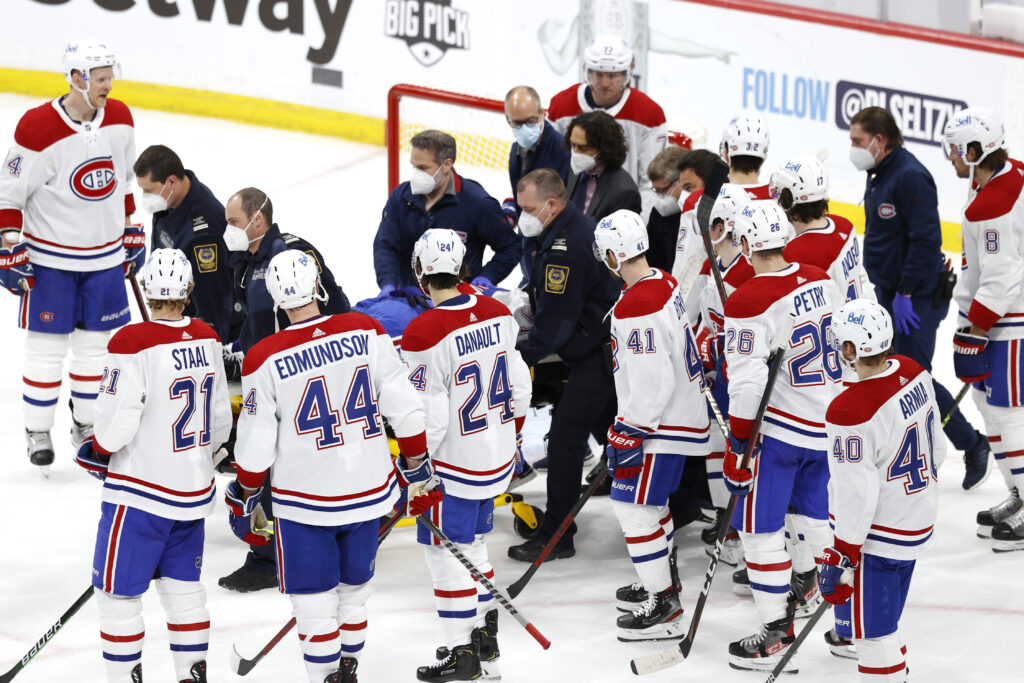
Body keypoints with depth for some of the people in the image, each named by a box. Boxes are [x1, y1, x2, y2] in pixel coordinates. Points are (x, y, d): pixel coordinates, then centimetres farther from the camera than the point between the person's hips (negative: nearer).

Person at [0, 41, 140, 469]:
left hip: (105, 256, 5)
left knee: (95, 342, 11)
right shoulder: (38, 128, -19)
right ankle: (37, 431, 16)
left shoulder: (120, 119, -2)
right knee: (47, 346, 1)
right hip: (49, 258, -5)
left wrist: (132, 232, 15)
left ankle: (85, 425, 26)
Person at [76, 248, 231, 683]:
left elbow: (117, 423, -18)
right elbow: (220, 421, 10)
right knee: (183, 584, 18)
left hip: (141, 492, -6)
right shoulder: (207, 340, 1)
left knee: (117, 590, 5)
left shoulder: (132, 343, -20)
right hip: (195, 488, 7)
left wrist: (98, 451, 3)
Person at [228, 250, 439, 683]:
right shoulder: (364, 331, -8)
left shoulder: (265, 359, -14)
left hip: (305, 501, -4)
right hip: (370, 491, 4)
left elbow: (256, 445, -8)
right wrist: (418, 471, 8)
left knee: (314, 601, 10)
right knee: (355, 586, 22)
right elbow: (404, 408, -5)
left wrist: (245, 501, 8)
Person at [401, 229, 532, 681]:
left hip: (456, 464, -7)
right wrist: (513, 438, 22)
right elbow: (519, 386, 8)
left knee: (445, 549, 4)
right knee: (471, 542, 21)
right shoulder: (498, 313, -1)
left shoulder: (424, 334, -22)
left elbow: (428, 419, -21)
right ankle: (485, 641, 30)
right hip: (499, 456, 8)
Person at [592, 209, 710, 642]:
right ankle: (663, 580, 38)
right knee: (647, 500, 23)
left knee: (634, 506, -6)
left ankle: (664, 608, -2)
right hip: (680, 410, 10)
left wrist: (629, 436, -19)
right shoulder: (663, 283, 5)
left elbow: (652, 383, -27)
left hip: (662, 424, -10)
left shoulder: (637, 308, -26)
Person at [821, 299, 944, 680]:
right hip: (920, 522, 9)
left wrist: (841, 559, -15)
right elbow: (935, 447, 9)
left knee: (871, 627, 4)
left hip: (877, 536, -8)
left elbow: (856, 496, -25)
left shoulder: (850, 412, -30)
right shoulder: (914, 374, -5)